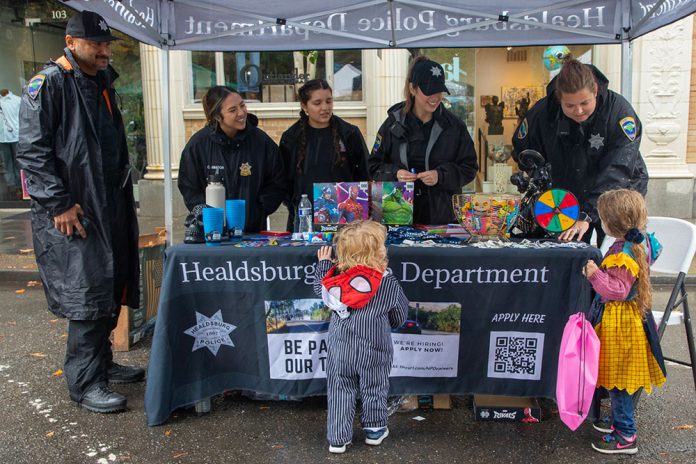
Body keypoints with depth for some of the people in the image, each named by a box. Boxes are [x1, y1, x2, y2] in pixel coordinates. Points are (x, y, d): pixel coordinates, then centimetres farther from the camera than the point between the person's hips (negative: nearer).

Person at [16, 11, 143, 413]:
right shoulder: (48, 84, -9)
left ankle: (102, 363, 28)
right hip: (72, 213, -8)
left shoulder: (103, 85, 17)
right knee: (87, 295, -6)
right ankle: (84, 383, 6)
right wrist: (59, 205, -18)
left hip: (111, 209, 8)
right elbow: (32, 150, -14)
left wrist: (123, 196, 18)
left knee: (111, 289, 12)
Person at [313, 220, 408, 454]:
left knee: (340, 392, 15)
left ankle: (338, 438, 22)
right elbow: (399, 317, -4)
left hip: (340, 349, 2)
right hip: (373, 351, -2)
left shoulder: (335, 277, -10)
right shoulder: (389, 283, -16)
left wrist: (323, 263, 24)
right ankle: (375, 430, 37)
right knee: (374, 390, 19)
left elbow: (320, 288, 11)